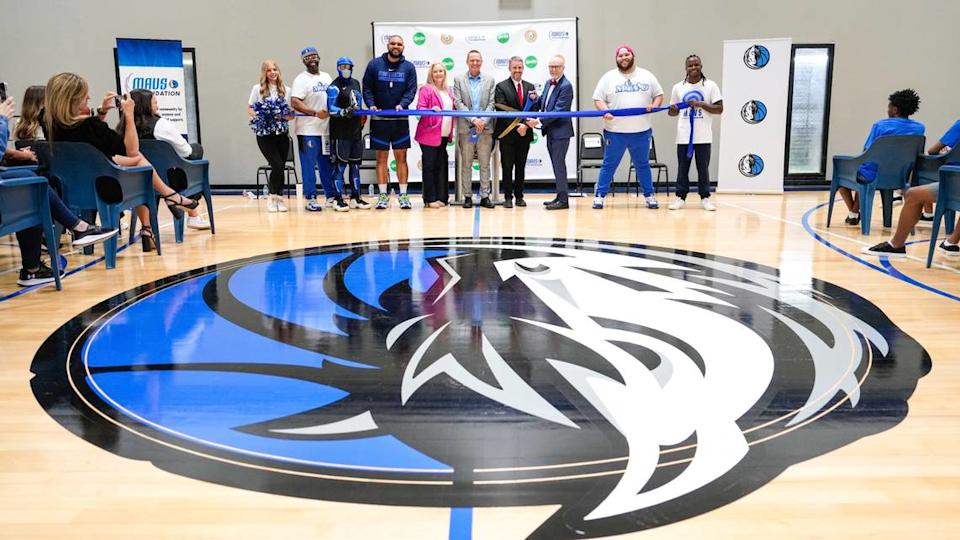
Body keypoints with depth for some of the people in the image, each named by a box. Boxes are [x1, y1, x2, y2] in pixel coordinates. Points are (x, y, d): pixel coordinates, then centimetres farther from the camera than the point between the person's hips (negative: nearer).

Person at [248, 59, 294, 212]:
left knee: (281, 167, 2)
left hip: (282, 133, 3)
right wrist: (259, 116, -15)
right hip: (265, 134, -2)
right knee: (277, 165, -13)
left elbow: (292, 114, 7)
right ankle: (272, 197, 6)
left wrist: (283, 116, -13)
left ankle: (278, 197, 17)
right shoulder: (258, 89, 3)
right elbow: (249, 110, 5)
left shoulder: (286, 90, 8)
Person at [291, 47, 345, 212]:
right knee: (309, 166, -2)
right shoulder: (301, 79, -5)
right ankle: (311, 199, 4)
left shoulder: (327, 77, 16)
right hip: (308, 130, -6)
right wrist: (315, 113, -23)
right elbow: (295, 103, -16)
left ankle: (331, 196, 21)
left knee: (328, 165, 12)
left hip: (326, 129, 6)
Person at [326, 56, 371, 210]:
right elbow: (331, 108, -17)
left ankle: (355, 197, 20)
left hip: (356, 130, 8)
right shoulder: (334, 87, -8)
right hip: (340, 132, -8)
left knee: (355, 164, 12)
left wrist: (362, 118, 23)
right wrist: (344, 112, -33)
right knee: (340, 164, -6)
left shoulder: (356, 83, 15)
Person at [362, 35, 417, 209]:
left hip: (400, 119, 0)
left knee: (401, 157, 2)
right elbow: (367, 88, 4)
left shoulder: (408, 67, 5)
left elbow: (411, 90, -1)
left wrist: (402, 104, -17)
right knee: (381, 157, 3)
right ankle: (383, 195, 8)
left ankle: (403, 195, 8)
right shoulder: (374, 64, 3)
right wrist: (371, 104, -12)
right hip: (379, 119, 0)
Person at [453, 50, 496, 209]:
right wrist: (473, 119, -13)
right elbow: (458, 103, -2)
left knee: (485, 164, 3)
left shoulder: (490, 80, 10)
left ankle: (485, 196, 7)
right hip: (466, 128, -1)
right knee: (466, 164, 2)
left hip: (485, 128, 1)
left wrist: (483, 121, -11)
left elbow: (491, 103, 4)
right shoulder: (459, 80, 6)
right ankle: (467, 196, 8)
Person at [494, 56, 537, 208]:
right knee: (507, 167, 2)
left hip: (525, 134, 4)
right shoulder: (501, 87, -2)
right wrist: (517, 126, -19)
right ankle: (508, 197, 9)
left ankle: (519, 196, 18)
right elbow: (502, 111, -11)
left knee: (521, 167, 10)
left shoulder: (529, 87, 11)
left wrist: (526, 124, -14)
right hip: (507, 134, -3)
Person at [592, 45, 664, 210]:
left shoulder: (646, 76, 9)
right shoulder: (608, 77, 4)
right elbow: (598, 99, 1)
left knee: (643, 165, 12)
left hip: (641, 131, 2)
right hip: (615, 131, -2)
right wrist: (605, 111, -18)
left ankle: (649, 195, 22)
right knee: (609, 165, 3)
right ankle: (599, 196, 10)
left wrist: (654, 105, -8)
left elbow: (659, 94, 13)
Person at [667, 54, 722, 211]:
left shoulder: (710, 86, 1)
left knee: (703, 168, 5)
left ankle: (705, 198, 13)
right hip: (684, 136, 1)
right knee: (682, 168, 5)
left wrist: (701, 104, -16)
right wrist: (672, 110, -10)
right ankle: (680, 197, 12)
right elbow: (674, 111, 14)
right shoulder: (678, 87, 7)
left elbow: (719, 109, -4)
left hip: (703, 137, -1)